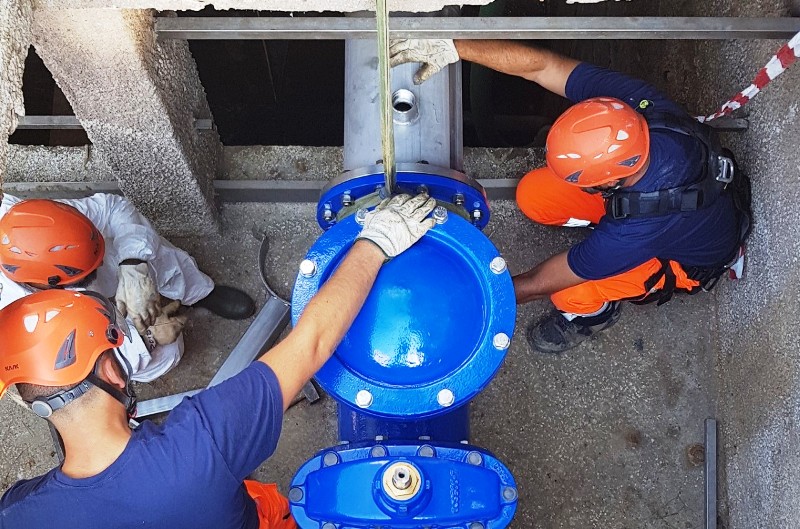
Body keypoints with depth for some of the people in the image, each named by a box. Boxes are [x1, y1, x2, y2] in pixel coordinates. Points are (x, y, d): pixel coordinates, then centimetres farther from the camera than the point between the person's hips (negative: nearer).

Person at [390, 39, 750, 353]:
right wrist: (453, 47, -38)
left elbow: (541, 284, -33)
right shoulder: (632, 104, -35)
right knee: (533, 195, -13)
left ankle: (592, 316, 11)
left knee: (569, 292, -26)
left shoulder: (636, 229, -45)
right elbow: (540, 65, -28)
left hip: (690, 260, -5)